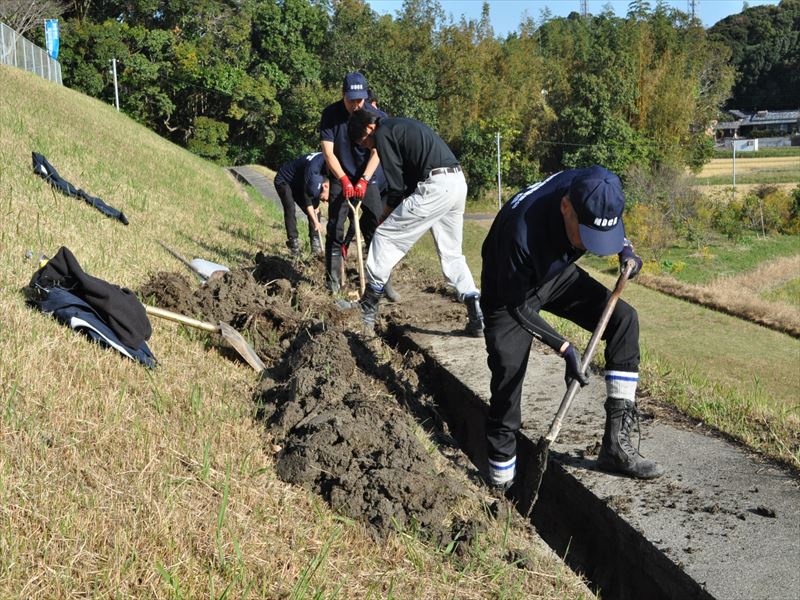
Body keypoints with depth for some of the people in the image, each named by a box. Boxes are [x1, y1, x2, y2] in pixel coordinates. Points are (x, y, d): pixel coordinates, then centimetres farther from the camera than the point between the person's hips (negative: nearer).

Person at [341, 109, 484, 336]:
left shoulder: (382, 134, -1)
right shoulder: (403, 126, 27)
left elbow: (396, 184, -4)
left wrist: (388, 211, 13)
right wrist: (393, 210, 20)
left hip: (435, 187, -9)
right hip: (458, 182, 9)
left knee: (386, 236, 2)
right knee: (451, 254, 16)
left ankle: (368, 308, 7)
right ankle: (476, 314, 6)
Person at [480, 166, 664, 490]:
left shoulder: (591, 190, -24)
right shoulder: (522, 228, -41)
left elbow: (611, 227, 5)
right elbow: (519, 306, -27)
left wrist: (625, 250, -12)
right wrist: (565, 349, -31)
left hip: (559, 275, 6)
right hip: (511, 291, -6)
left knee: (624, 318, -10)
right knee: (508, 369, -20)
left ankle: (616, 443, -7)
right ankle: (501, 481, -3)